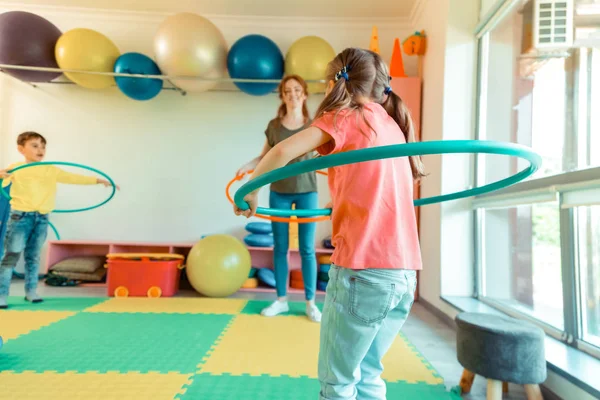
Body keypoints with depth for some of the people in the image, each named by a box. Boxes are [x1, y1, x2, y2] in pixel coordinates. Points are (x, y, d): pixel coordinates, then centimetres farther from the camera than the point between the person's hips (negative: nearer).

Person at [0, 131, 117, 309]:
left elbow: (73, 178, 15)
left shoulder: (51, 170, 12)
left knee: (33, 257, 13)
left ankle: (31, 291, 22)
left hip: (42, 218, 4)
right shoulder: (15, 169, 0)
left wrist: (98, 180, 12)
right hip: (20, 216, -4)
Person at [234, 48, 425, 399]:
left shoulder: (344, 116, -1)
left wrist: (249, 191, 2)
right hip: (404, 273, 7)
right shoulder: (394, 125, 17)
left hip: (363, 269, -7)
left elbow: (283, 152, -15)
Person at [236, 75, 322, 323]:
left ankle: (310, 302, 16)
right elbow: (264, 156, 9)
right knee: (280, 247, 7)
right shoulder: (274, 125, 3)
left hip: (307, 192, -1)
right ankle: (281, 300, 21)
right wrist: (246, 167, -7)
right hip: (279, 193, 2)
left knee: (307, 249, 2)